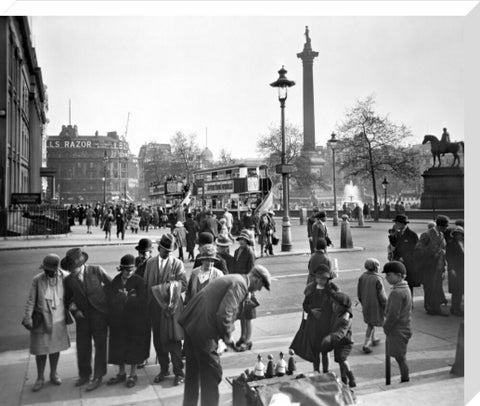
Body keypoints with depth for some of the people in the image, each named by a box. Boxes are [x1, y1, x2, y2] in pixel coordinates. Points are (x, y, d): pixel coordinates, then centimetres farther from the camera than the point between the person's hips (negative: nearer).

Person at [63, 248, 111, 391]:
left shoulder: (96, 270, -12)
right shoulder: (69, 280, -3)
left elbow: (111, 284, 1)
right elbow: (68, 299, 8)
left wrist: (100, 294, -1)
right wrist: (73, 309, -7)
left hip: (99, 313, -3)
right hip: (82, 315, 3)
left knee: (100, 346, 4)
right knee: (82, 347, 10)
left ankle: (98, 377, 17)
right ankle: (84, 375, 31)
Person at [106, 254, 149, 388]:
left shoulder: (139, 281, -12)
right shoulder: (116, 280, 0)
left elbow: (141, 302, -18)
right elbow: (109, 298, -5)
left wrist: (126, 298, -13)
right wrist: (126, 297, -17)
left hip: (134, 321, -4)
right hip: (118, 320, 4)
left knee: (133, 346, 8)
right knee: (118, 346, 14)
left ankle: (133, 375, 25)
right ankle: (121, 373, 32)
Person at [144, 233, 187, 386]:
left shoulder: (177, 264, -4)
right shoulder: (150, 262, 7)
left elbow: (183, 284, -11)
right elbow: (146, 283, 10)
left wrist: (166, 287, -21)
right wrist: (147, 304, 4)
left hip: (171, 307, -4)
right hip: (154, 306, 4)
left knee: (173, 340, 0)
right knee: (158, 341, 12)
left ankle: (178, 372, 15)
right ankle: (163, 370, 29)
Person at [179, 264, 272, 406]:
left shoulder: (233, 279, 16)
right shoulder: (240, 284, -14)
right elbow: (223, 314, -24)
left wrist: (226, 333, 20)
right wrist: (227, 336, -9)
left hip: (191, 324, 10)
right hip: (203, 331, -10)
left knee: (193, 372, 23)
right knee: (212, 374, 5)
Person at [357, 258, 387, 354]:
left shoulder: (362, 277, -6)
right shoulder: (377, 279, -22)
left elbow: (359, 293, 3)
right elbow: (382, 296, -16)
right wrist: (386, 308, -4)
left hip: (366, 305, 5)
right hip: (375, 305, -5)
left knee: (370, 323, 22)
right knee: (371, 325, 7)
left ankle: (373, 340, 39)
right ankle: (365, 345, 6)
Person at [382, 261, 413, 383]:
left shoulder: (397, 292, -23)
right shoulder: (406, 289, 8)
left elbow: (394, 314, -23)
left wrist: (386, 327, -8)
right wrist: (387, 325, 15)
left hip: (397, 330, -10)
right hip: (404, 328, 10)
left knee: (400, 358, 2)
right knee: (401, 357, 18)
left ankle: (405, 381, 12)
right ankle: (405, 381, 27)